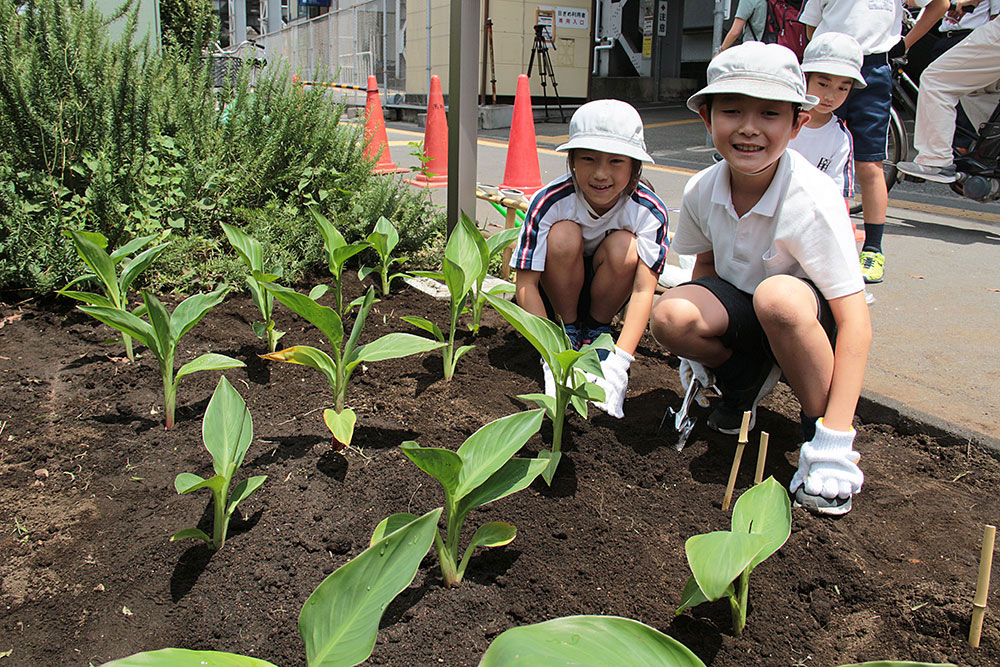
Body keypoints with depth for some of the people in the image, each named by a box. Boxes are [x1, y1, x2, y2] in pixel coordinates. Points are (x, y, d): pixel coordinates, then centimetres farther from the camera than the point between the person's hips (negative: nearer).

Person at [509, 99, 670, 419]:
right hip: (556, 287, -1)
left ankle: (597, 329, -4)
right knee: (563, 235, -32)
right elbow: (525, 285, -29)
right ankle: (567, 330, -9)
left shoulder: (649, 211, -26)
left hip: (608, 289, 1)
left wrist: (619, 361, -46)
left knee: (623, 246, -31)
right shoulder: (550, 202, -29)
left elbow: (644, 291, -33)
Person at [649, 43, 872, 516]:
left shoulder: (813, 200, -27)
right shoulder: (701, 190, -12)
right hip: (740, 308, 4)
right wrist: (700, 348, 1)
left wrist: (835, 438, -33)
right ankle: (746, 379, 7)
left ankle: (820, 432, -14)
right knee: (670, 314, -27)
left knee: (777, 296, -39)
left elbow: (855, 323, -29)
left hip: (811, 317, -4)